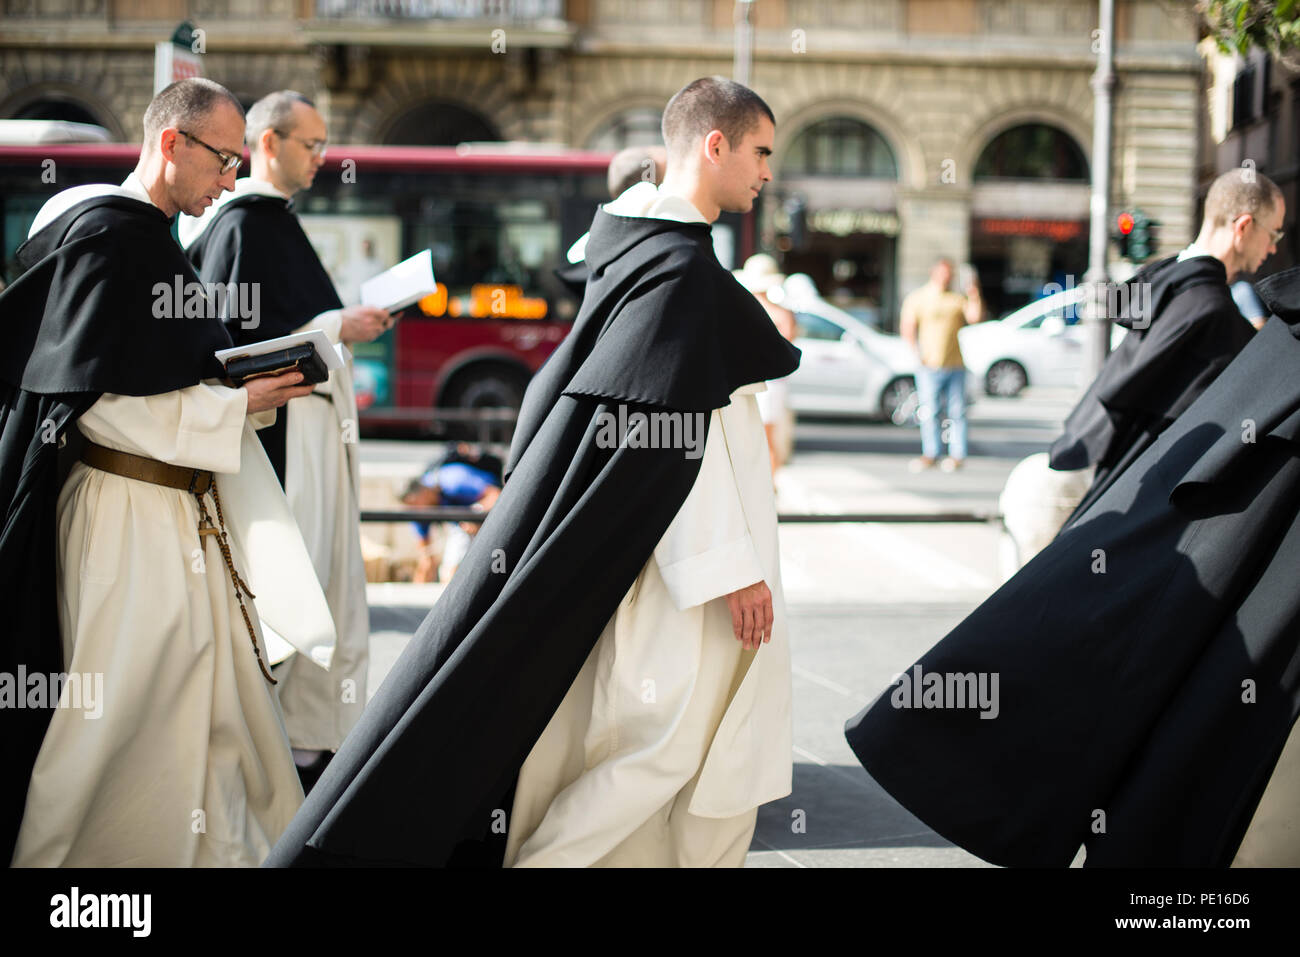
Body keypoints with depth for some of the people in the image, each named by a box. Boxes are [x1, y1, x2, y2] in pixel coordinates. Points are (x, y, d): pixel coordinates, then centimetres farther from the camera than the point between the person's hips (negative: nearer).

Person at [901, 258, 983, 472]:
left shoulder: (957, 298, 12)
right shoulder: (916, 298, 5)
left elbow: (975, 317, 0)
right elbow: (907, 329, 1)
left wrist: (975, 296, -13)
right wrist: (919, 354, -6)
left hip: (955, 365, 2)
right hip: (929, 366, -2)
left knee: (957, 411, 1)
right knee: (930, 412, -1)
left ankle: (957, 455, 7)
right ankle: (930, 454, 9)